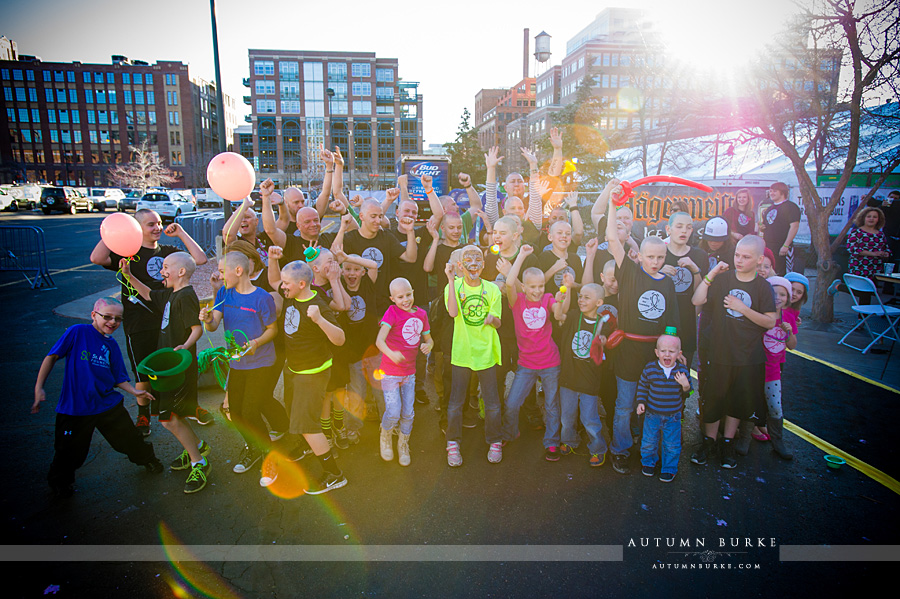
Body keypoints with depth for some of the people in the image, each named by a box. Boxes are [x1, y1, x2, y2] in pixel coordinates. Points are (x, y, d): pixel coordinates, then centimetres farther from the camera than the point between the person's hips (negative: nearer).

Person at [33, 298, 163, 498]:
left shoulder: (112, 345, 5)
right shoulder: (77, 332, -10)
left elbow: (118, 378, 8)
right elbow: (51, 357, -6)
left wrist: (135, 391, -7)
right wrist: (39, 388, -10)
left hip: (108, 404, 4)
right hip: (75, 407, -4)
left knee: (130, 439, 12)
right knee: (71, 452, 9)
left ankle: (147, 459, 42)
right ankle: (60, 481, 40)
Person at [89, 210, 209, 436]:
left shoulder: (168, 251, 11)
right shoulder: (128, 252, -1)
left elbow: (200, 259, 0)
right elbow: (97, 258, -19)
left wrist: (181, 233, -1)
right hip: (140, 325, -3)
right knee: (143, 373, 9)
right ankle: (143, 415, 30)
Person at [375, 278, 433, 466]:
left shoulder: (421, 313, 2)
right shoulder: (392, 312, -14)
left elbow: (429, 339, 11)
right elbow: (379, 340, -23)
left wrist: (428, 345, -13)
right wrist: (391, 354, -42)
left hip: (409, 371, 5)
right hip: (390, 372, -4)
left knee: (408, 413, 9)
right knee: (393, 412, -8)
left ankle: (403, 444, 35)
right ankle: (386, 436, 25)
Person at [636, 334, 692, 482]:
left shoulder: (682, 370, -10)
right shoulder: (650, 369, -13)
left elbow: (687, 392, 0)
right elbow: (642, 386, 2)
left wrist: (685, 385, -22)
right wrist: (641, 402, -5)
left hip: (673, 416, 0)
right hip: (652, 414, 0)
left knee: (672, 445, 10)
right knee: (649, 441, 14)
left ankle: (669, 468, 32)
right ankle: (648, 462, 40)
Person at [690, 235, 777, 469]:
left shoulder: (763, 286, -3)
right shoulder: (723, 278, -2)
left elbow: (770, 321, -7)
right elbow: (697, 301, -13)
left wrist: (742, 308, -18)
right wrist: (711, 275, -20)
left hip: (749, 356, 1)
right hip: (719, 351, 0)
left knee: (739, 400, 12)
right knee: (713, 397, 7)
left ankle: (728, 443, 31)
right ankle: (708, 441, 26)